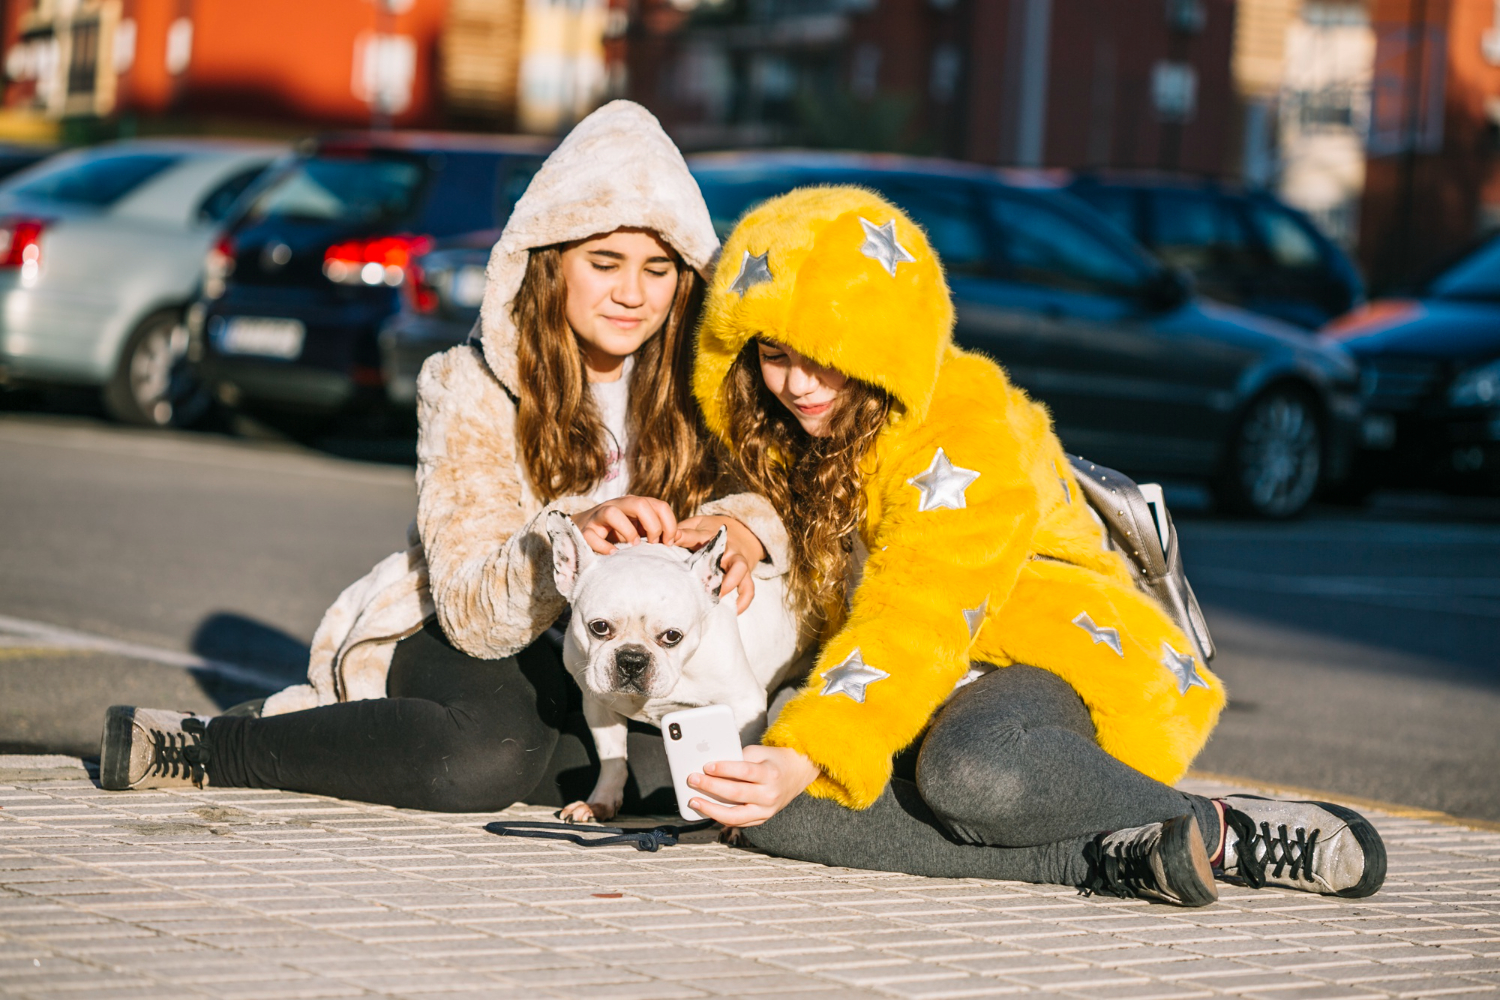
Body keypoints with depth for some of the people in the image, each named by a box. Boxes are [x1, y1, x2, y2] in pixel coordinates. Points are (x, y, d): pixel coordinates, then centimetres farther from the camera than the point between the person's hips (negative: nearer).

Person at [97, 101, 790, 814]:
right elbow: (473, 611, -21)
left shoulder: (699, 388, -5)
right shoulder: (474, 388, -14)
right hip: (460, 642, -5)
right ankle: (207, 748, -19)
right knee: (490, 750, -38)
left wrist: (743, 527, -31)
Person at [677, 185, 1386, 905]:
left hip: (1059, 664, -7)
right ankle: (1114, 857, -33)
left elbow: (916, 623, -27)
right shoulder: (788, 440, 10)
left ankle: (1221, 831, -23)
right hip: (939, 698, 8)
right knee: (765, 809, -27)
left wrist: (807, 757, -40)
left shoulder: (967, 430, -15)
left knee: (974, 771, -44)